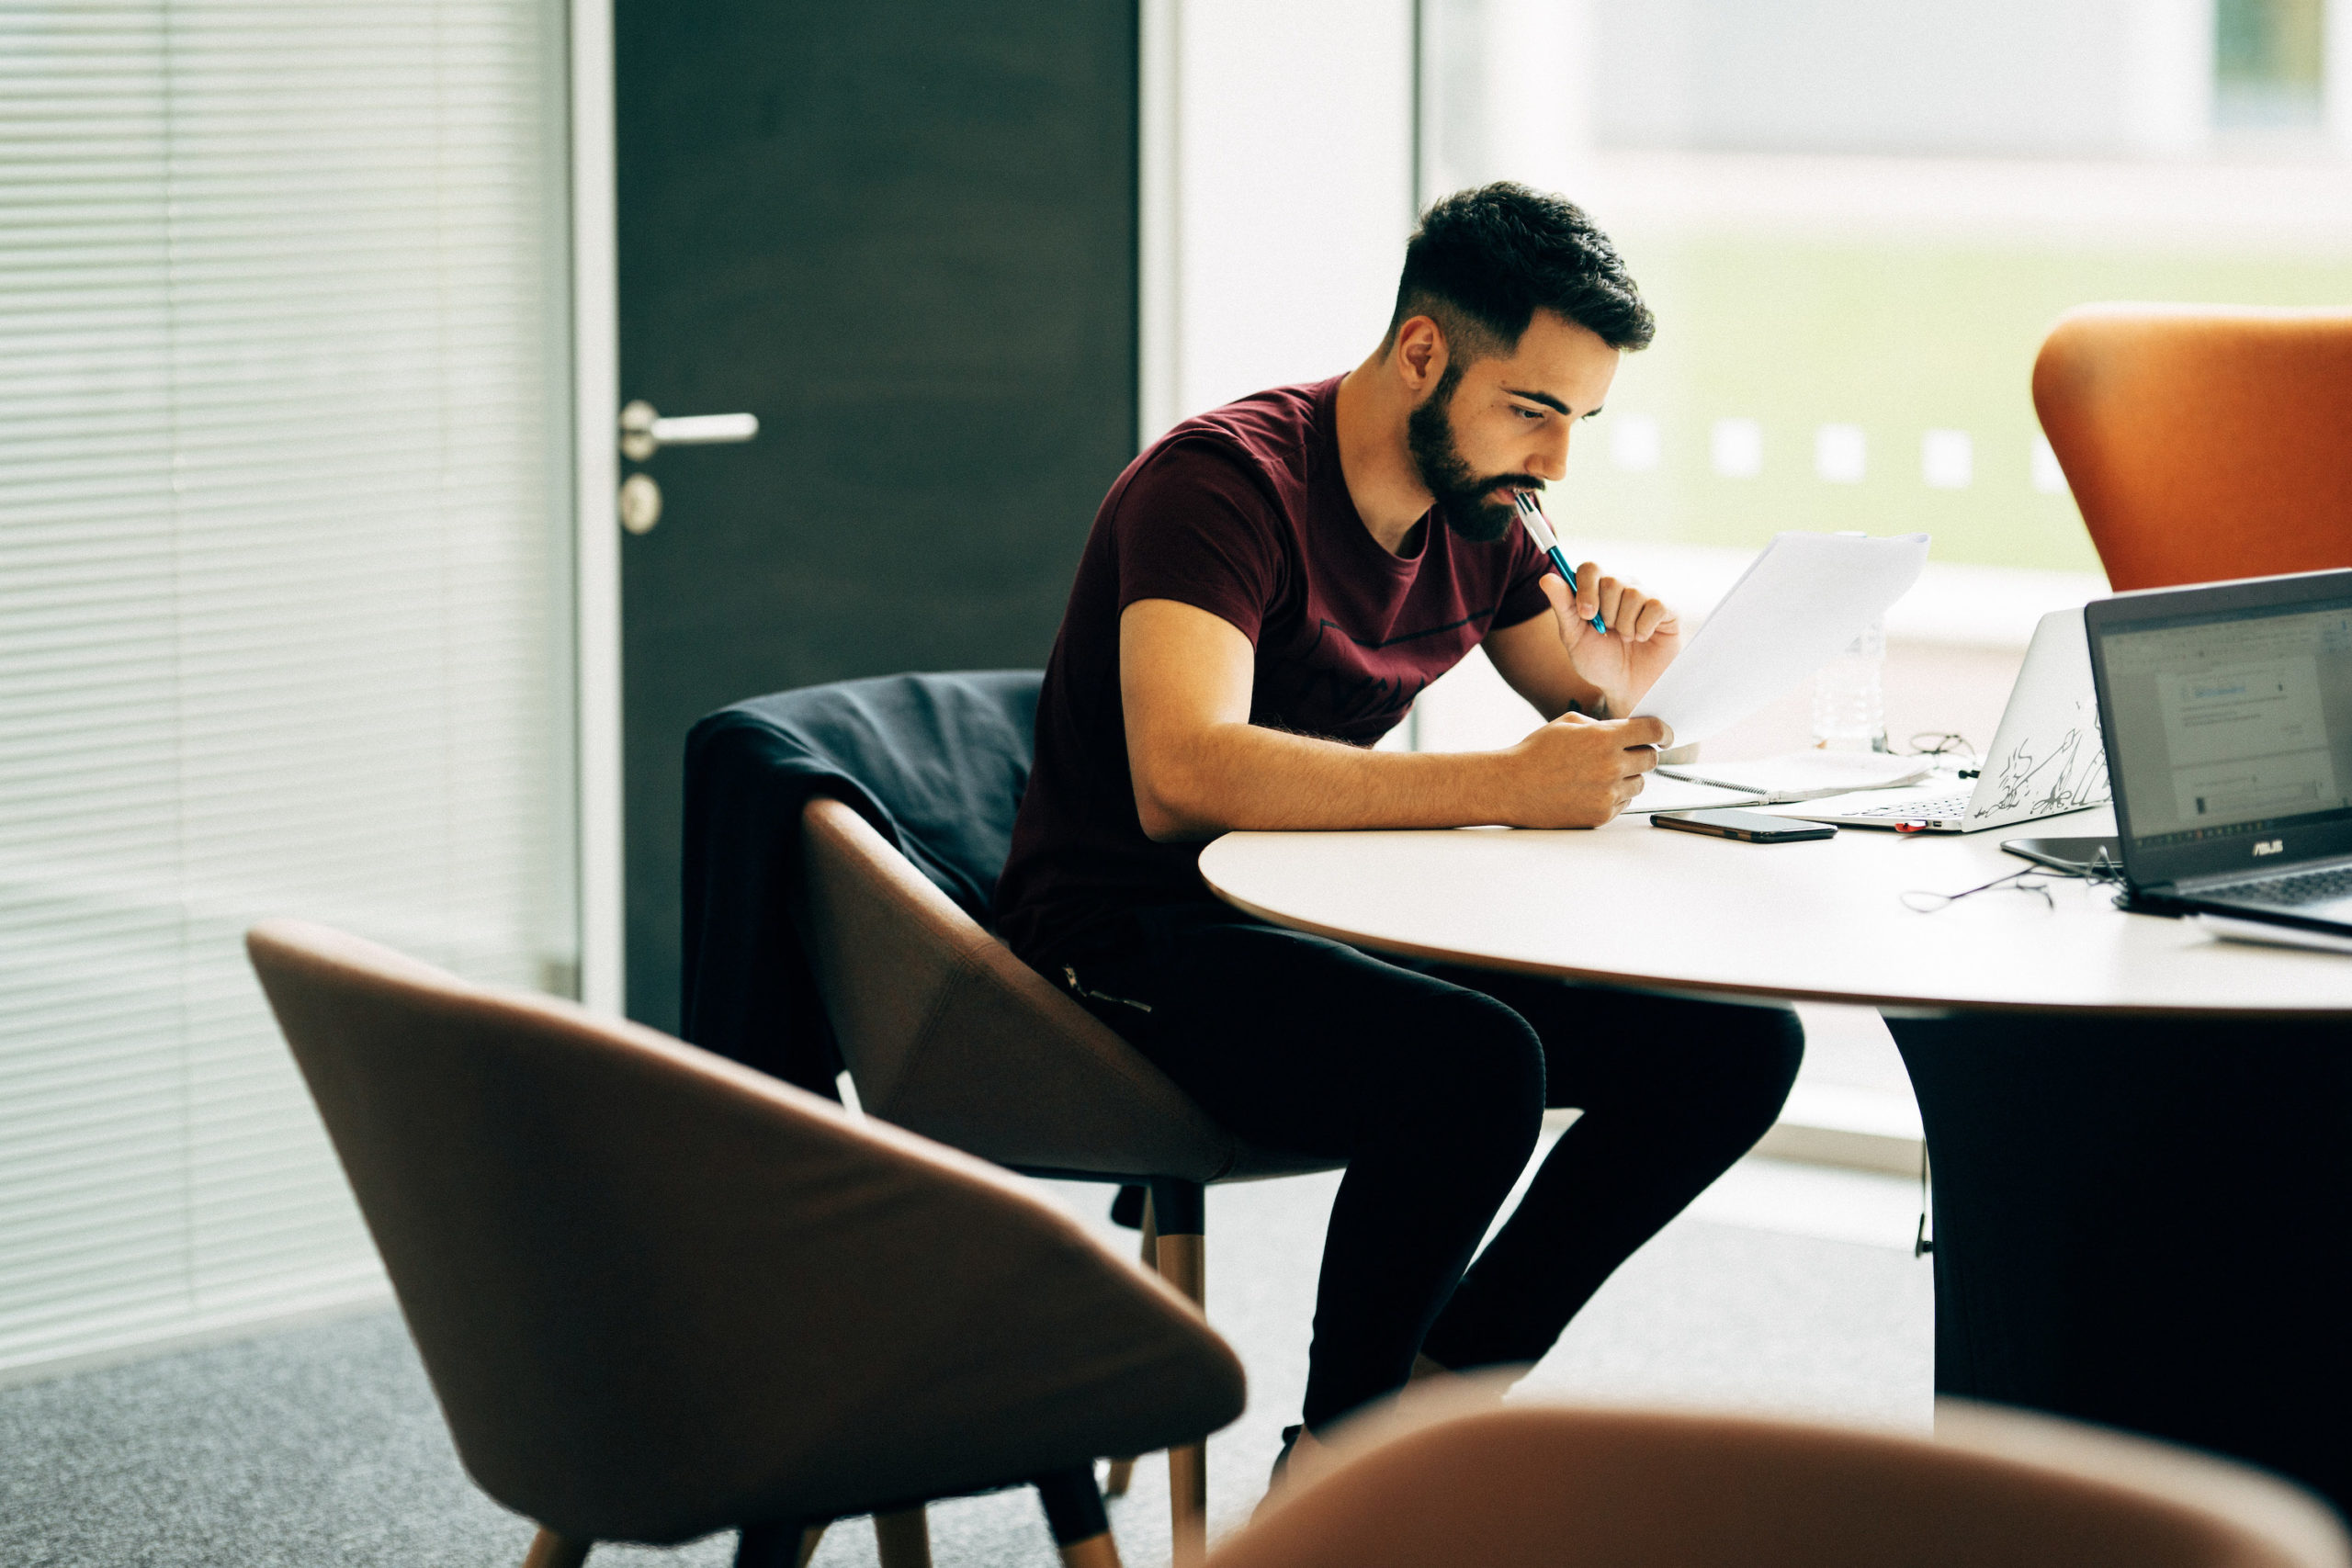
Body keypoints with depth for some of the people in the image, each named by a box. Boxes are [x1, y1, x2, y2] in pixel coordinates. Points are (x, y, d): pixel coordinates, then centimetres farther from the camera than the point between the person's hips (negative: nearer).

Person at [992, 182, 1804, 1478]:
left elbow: (1592, 748, 16)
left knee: (1738, 1041, -6)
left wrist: (1625, 687, -10)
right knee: (1476, 1065, -35)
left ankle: (1446, 1386, 3)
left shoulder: (1481, 513, 6)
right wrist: (1507, 787, -36)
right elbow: (1183, 778, -34)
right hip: (1138, 939, -8)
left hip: (1345, 921, 8)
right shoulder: (1224, 481, -19)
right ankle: (1334, 1461, -13)